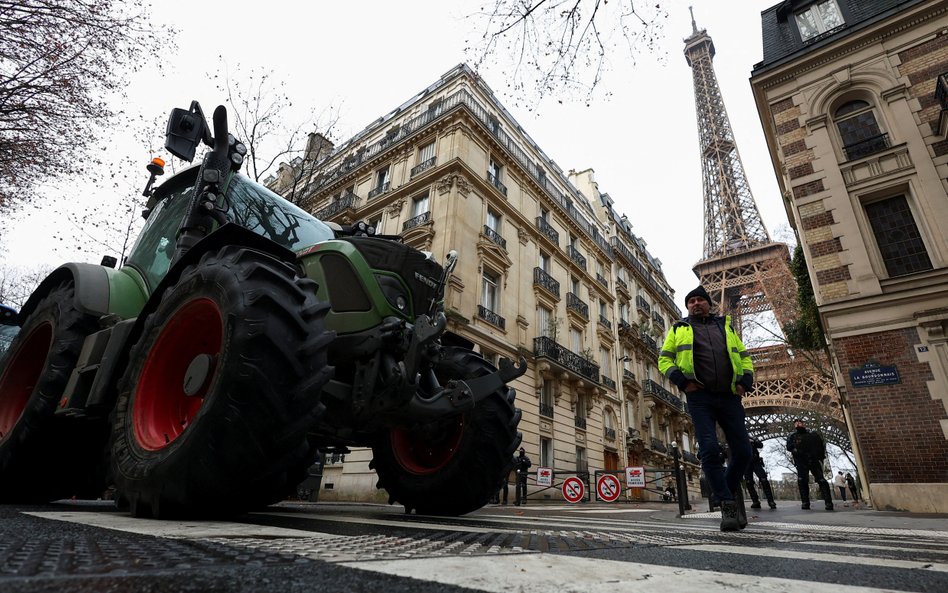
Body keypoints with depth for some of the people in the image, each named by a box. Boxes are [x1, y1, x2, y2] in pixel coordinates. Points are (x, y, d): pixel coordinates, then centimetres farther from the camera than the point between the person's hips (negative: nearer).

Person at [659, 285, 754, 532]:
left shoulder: (725, 325, 20)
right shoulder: (679, 329, 13)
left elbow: (744, 356, 22)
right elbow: (664, 359, 8)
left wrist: (745, 382, 4)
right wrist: (682, 381, -8)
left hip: (729, 397, 3)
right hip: (700, 397, -3)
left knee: (742, 451, 2)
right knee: (710, 449, -15)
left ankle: (729, 490, 28)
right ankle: (728, 504, -3)